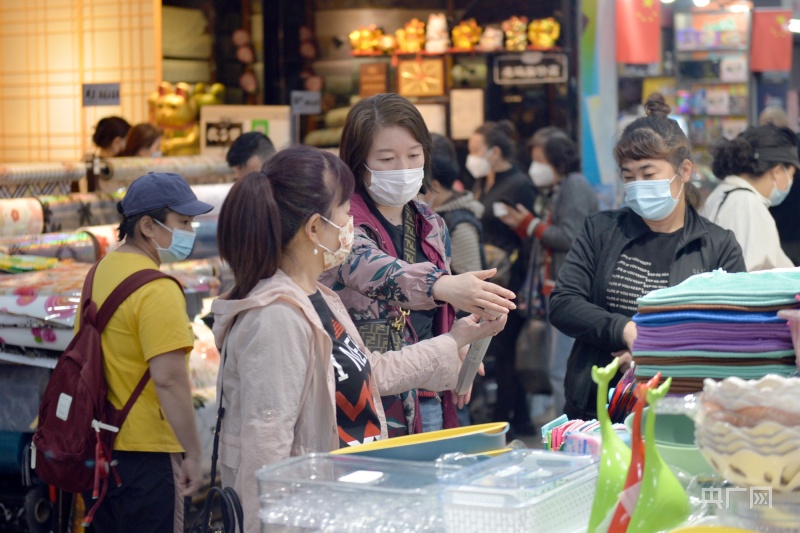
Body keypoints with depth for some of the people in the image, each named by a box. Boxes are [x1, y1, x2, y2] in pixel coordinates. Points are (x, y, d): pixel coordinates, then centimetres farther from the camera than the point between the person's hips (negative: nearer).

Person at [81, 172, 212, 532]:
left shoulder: (101, 270, 9)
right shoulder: (157, 290, -20)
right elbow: (169, 380, -25)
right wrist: (193, 454, -19)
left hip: (98, 445, 9)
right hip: (144, 451, -9)